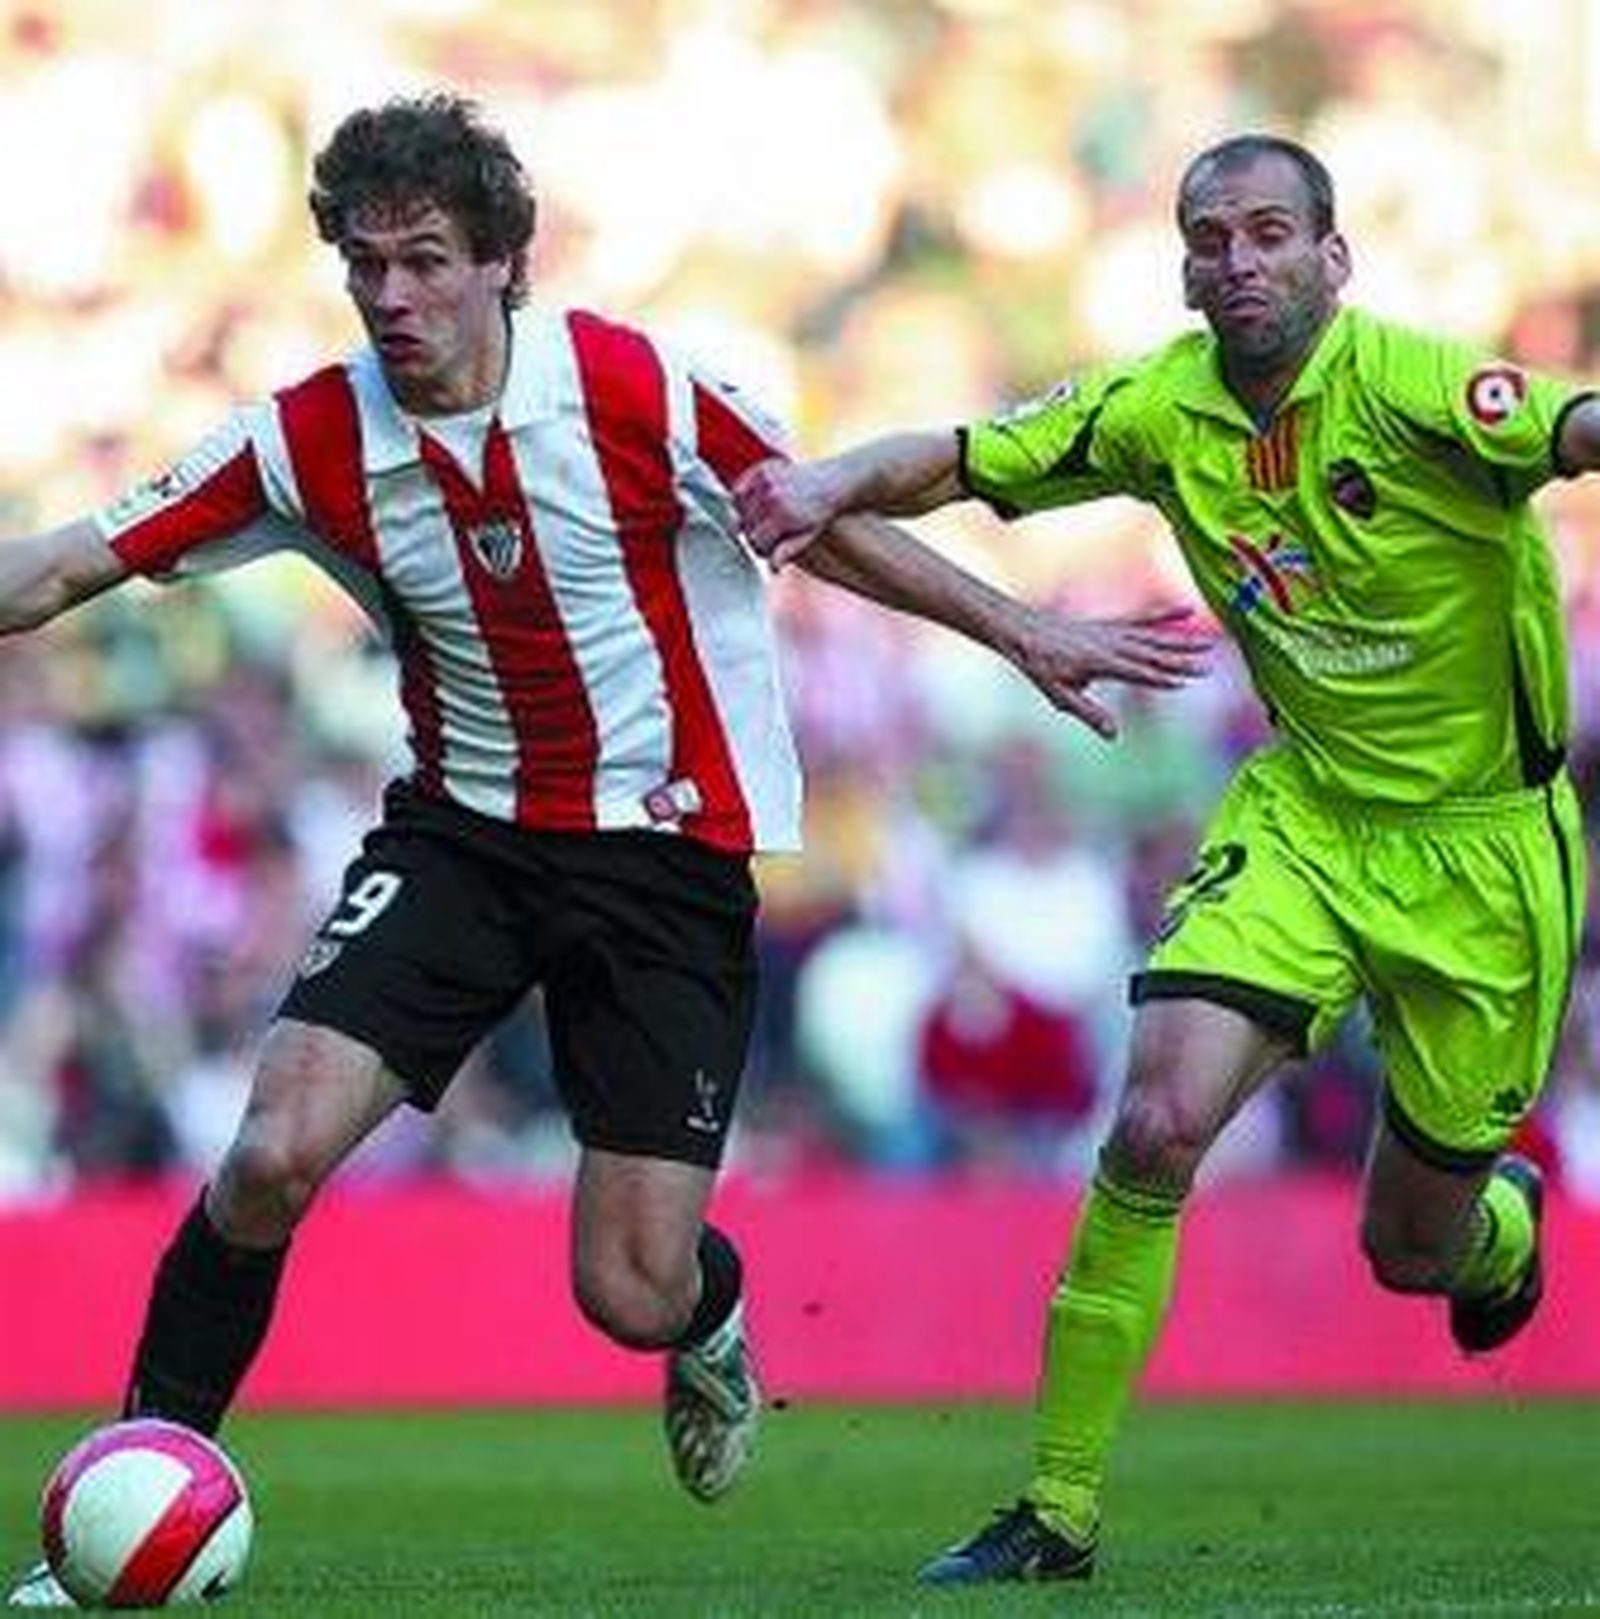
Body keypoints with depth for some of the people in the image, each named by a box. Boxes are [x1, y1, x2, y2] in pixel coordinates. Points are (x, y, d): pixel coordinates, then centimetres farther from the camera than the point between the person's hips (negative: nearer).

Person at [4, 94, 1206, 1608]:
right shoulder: (310, 442, -9)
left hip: (669, 849, -2)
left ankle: (711, 1310, 34)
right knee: (274, 1153, -20)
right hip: (460, 836, 2)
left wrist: (1029, 636, 4)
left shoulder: (638, 392, -15)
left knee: (632, 1296, -6)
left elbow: (830, 531, 1)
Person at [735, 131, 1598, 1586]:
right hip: (1304, 817, 3)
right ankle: (1058, 1516, -9)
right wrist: (836, 481, -20)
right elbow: (965, 461, 1)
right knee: (1158, 1125, -18)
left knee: (1411, 1249, 9)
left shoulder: (1405, 384, -23)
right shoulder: (1164, 407, -6)